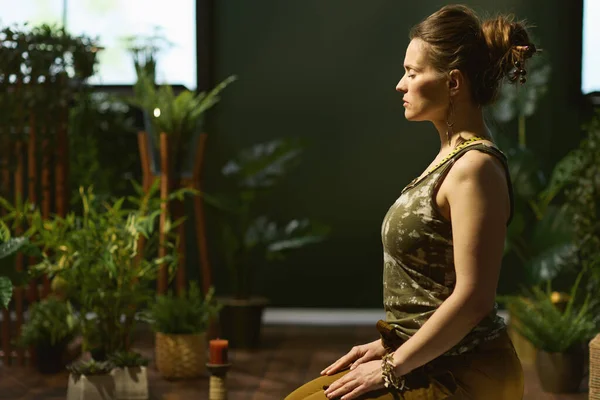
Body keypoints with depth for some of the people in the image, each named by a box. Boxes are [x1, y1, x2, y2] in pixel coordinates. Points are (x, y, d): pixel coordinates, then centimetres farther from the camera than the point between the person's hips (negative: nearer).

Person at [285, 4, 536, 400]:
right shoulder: (453, 154, 10)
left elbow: (473, 297, -24)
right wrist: (387, 346, 12)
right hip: (434, 360, 9)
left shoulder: (475, 167, -20)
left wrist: (392, 366, -17)